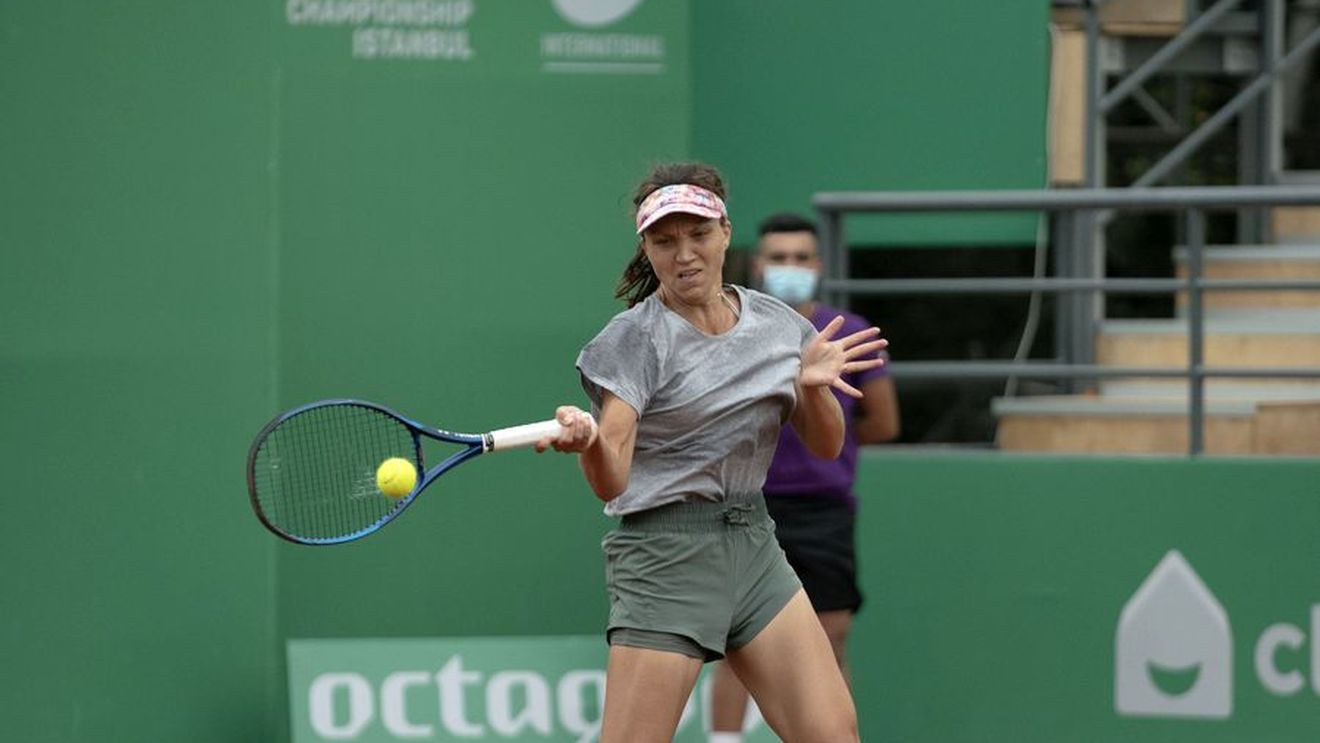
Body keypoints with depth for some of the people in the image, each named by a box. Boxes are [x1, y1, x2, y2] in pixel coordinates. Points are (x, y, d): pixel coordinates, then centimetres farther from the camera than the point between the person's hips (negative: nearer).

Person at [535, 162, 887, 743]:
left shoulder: (776, 322, 7)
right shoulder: (635, 339, -10)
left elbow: (826, 446, 13)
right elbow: (611, 481, -21)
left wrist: (812, 387, -9)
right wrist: (587, 441, -44)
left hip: (752, 543, 6)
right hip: (667, 553, -6)